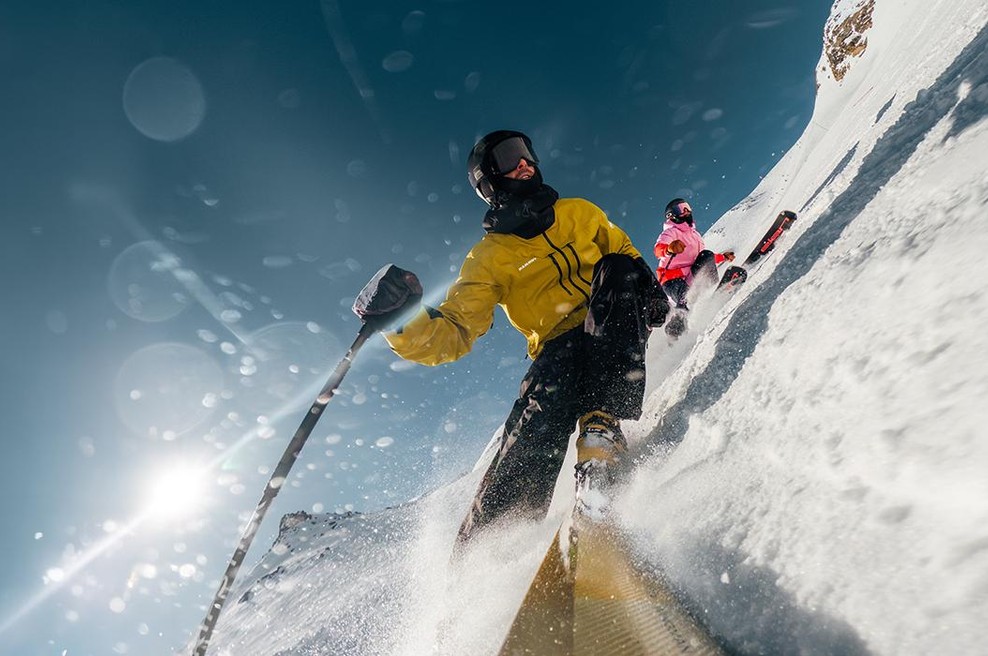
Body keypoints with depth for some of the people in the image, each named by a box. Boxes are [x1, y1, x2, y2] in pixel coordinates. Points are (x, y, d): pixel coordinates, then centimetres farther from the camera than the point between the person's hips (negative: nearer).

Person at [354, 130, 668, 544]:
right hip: (560, 350, -2)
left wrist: (650, 289, 5)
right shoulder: (488, 257, 7)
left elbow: (626, 253, 28)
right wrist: (401, 321, -23)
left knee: (617, 270, -26)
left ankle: (602, 425, -37)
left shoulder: (579, 212, 17)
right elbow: (454, 335, -2)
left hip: (619, 333, 3)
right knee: (532, 433, -29)